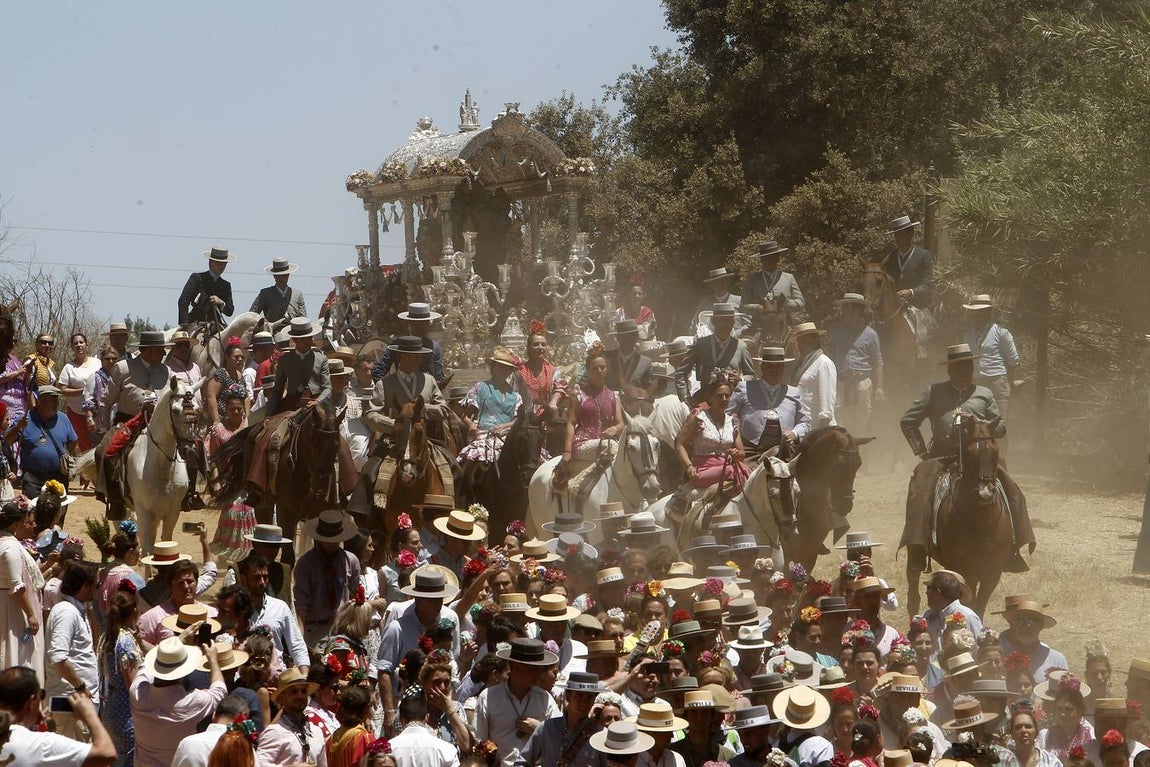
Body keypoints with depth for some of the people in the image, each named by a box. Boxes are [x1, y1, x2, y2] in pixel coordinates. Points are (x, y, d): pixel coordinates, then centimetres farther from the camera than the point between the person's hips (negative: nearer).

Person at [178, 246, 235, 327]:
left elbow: (229, 311, 12)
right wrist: (184, 322, -14)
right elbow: (183, 301, -4)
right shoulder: (197, 278, 5)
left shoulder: (226, 286, 17)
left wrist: (221, 303, -10)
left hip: (215, 325, 4)